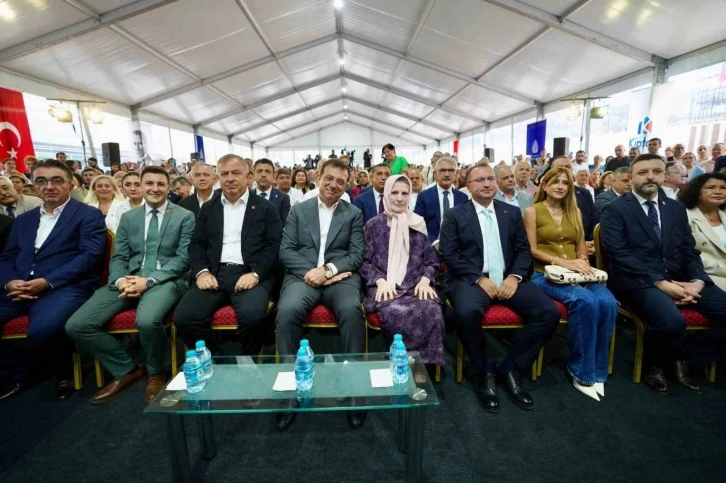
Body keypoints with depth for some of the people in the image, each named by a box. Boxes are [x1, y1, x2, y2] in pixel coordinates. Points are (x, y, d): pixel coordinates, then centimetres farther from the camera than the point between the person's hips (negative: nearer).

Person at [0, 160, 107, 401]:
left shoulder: (89, 215, 2)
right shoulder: (24, 219, 21)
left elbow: (90, 255, -10)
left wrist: (47, 281, -17)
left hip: (66, 287, -6)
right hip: (21, 289, 7)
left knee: (41, 330, -32)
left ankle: (66, 373, -1)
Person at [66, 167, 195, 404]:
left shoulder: (185, 217, 2)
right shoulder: (128, 218, 17)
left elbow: (183, 259, -6)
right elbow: (119, 258, 11)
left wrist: (149, 280, -18)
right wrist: (120, 280, -12)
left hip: (167, 280, -5)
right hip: (129, 280, 5)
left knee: (147, 320, -35)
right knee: (76, 325, -11)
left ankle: (156, 372, -2)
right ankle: (126, 370, 10)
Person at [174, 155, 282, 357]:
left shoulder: (265, 208, 8)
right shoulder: (208, 208, 19)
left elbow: (274, 246, -1)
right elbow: (197, 244, 13)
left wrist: (256, 274, -16)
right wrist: (201, 271, -6)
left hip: (250, 274, -3)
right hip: (214, 274, 4)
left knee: (251, 315, -32)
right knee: (183, 317, -21)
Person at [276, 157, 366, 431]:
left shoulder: (354, 214, 13)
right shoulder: (299, 210, 15)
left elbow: (356, 255, 4)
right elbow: (286, 251, 6)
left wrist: (327, 269, -13)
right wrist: (311, 271, -12)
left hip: (340, 277, 0)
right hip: (303, 275, 1)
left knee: (351, 310, -33)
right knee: (286, 311, -31)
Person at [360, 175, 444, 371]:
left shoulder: (418, 224, 15)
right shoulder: (374, 224, 10)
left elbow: (432, 261, 14)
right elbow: (365, 261, 6)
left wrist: (425, 280, -7)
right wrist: (380, 281, -13)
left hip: (415, 285, 2)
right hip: (384, 286, -1)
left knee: (431, 311, -31)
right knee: (396, 313, -35)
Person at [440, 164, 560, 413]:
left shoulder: (512, 213, 15)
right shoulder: (454, 215, 4)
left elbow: (523, 250, 10)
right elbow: (449, 254, -6)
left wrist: (515, 276, -9)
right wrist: (479, 279, -16)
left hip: (508, 279, 4)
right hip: (470, 279, -4)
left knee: (550, 312, -18)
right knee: (467, 313, -35)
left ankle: (509, 369, 1)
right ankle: (484, 372, -5)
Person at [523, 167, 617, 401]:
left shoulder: (574, 211, 19)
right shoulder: (533, 211, 3)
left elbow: (581, 246, 17)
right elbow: (532, 250, -4)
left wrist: (582, 261, -6)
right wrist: (562, 262, -17)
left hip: (576, 274, 5)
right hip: (545, 274, -5)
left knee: (608, 302, -26)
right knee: (585, 301, -32)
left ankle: (597, 370, -8)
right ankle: (581, 371, -14)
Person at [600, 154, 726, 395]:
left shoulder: (676, 208, 16)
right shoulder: (615, 209, -3)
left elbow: (689, 251, 13)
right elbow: (618, 255, -13)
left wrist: (697, 281, -7)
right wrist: (660, 283, -19)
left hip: (678, 278, 7)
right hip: (637, 281, -6)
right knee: (671, 321, -31)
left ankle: (678, 360, 10)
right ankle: (654, 364, 4)